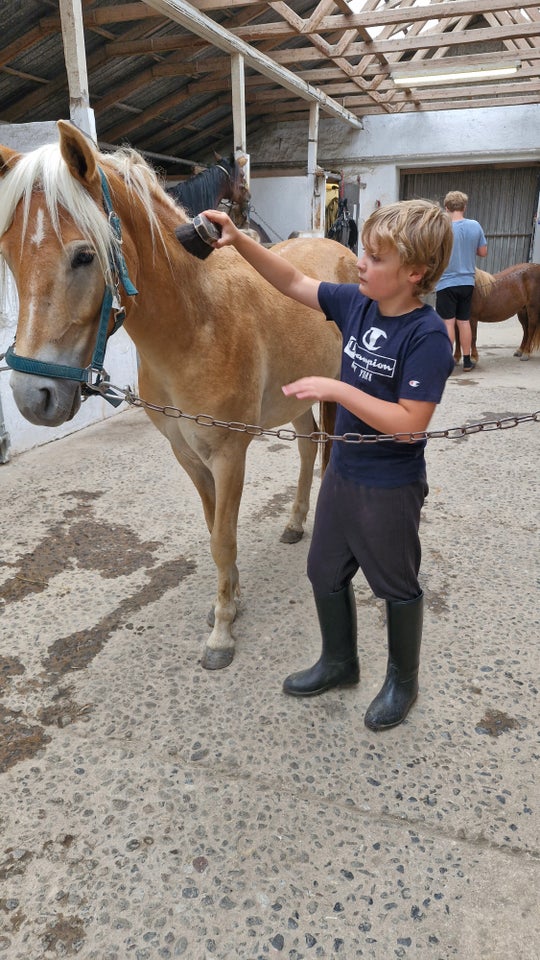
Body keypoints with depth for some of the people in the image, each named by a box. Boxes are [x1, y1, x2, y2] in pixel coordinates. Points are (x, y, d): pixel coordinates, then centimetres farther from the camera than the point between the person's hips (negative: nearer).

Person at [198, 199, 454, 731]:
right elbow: (293, 282, 5)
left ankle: (402, 681, 38)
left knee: (395, 586, 13)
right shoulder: (356, 302, -2)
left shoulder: (427, 335, -23)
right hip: (343, 470, 8)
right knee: (325, 570, 20)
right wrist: (239, 240, -6)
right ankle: (339, 661, 43)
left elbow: (409, 424, -28)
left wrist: (336, 389, -29)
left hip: (391, 487, -7)